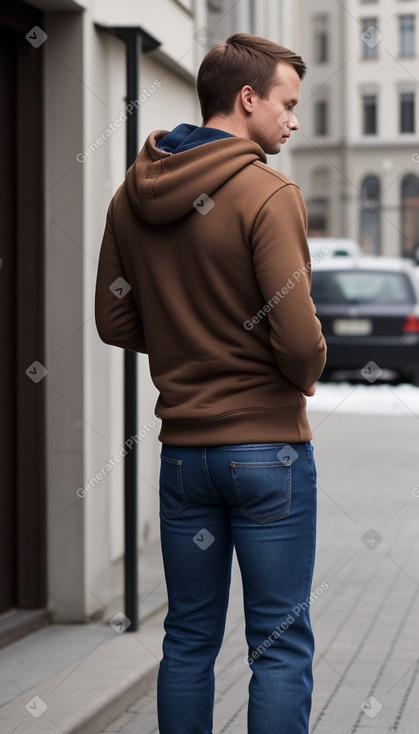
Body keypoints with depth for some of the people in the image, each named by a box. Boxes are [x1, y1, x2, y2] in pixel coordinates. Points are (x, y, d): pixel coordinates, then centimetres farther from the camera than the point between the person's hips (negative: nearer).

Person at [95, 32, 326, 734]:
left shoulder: (130, 197, 6)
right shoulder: (267, 194, -14)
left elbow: (115, 323, 11)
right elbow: (299, 338, -19)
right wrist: (303, 376, 1)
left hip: (181, 448, 6)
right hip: (269, 445, -6)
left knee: (188, 639, 14)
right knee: (281, 647, 2)